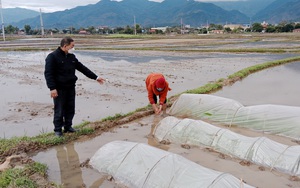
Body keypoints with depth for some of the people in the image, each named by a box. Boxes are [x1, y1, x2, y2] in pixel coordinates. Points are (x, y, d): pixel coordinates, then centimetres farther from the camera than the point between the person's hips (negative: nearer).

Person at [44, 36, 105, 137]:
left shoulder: (72, 57, 10)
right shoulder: (52, 57, -11)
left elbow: (82, 68, 16)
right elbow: (48, 73, -15)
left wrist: (95, 77, 15)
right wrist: (52, 88, -22)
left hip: (71, 88, 7)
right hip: (59, 89, -6)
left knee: (70, 109, 12)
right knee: (59, 110, 1)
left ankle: (68, 127, 26)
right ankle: (58, 130, 13)